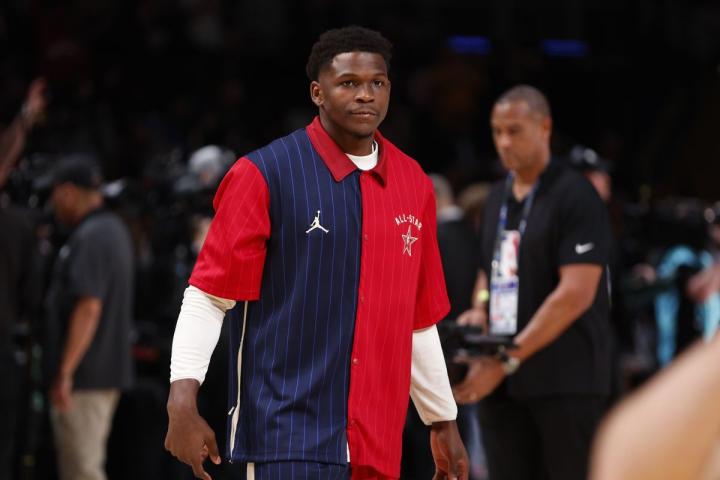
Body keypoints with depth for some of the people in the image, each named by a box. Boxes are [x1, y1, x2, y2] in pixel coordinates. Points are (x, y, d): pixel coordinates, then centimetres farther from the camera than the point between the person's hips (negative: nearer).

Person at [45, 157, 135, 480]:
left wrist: (65, 373, -23)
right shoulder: (114, 229, 17)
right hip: (109, 371, 10)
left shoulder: (89, 238, -16)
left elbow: (89, 308, -24)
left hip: (85, 377, -10)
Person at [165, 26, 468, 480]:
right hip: (286, 436, -5)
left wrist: (443, 421, 21)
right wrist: (183, 400, -16)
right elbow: (208, 295, -5)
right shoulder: (264, 174, -3)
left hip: (377, 443, 5)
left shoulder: (413, 185, 12)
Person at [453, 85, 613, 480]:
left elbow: (575, 294, -16)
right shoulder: (498, 199, 15)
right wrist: (479, 311, 4)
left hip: (565, 381, -7)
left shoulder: (575, 197, -8)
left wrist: (509, 360, -18)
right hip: (502, 379, 7)